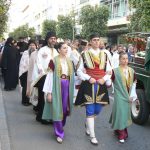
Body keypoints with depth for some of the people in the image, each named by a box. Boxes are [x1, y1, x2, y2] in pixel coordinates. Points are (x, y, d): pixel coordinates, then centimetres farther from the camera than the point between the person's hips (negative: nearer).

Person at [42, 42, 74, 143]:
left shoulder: (70, 61, 9)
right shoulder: (54, 61, -7)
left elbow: (72, 76, 11)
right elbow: (50, 76, -8)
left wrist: (72, 90, 9)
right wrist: (49, 92, -11)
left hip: (67, 86, 5)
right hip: (57, 86, -5)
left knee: (65, 108, 12)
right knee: (57, 109, -1)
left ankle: (60, 127, 36)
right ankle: (59, 133, 8)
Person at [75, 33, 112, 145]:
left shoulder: (105, 55, 7)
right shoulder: (84, 55, -3)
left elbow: (109, 71, 10)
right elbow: (79, 71, 0)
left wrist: (104, 79, -7)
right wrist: (88, 78, -13)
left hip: (101, 85, 4)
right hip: (88, 85, -3)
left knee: (97, 110, 12)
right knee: (90, 111, -2)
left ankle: (88, 124, 43)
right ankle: (92, 136, 10)